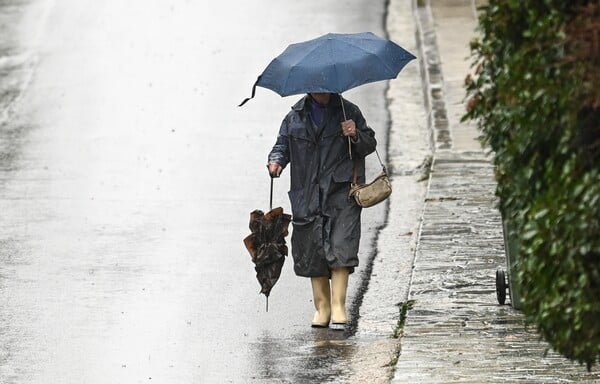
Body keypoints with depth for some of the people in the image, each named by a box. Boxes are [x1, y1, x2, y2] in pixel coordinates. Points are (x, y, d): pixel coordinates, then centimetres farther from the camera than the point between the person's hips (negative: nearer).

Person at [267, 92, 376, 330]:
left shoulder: (348, 112, 7)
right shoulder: (295, 117, 12)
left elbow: (370, 144, 9)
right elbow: (282, 144, 17)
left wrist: (356, 135, -12)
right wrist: (276, 161, -5)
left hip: (342, 193, -2)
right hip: (307, 198, 2)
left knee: (341, 248, -13)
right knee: (312, 252, 2)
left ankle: (338, 306, -12)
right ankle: (322, 307, 12)